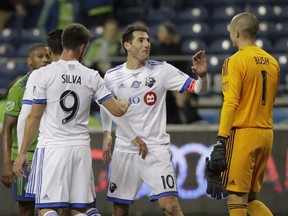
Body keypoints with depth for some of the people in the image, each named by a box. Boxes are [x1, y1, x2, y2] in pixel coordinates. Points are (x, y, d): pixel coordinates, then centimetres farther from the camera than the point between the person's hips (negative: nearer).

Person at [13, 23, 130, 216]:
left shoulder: (45, 74, -5)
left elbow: (35, 117, -4)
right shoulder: (92, 77, 2)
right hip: (81, 148, 3)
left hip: (52, 147, -3)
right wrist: (124, 103, 29)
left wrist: (22, 153, 3)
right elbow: (117, 110, 4)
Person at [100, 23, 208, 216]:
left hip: (156, 148, -3)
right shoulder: (112, 77, 1)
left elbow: (199, 89, -6)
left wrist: (202, 75, -27)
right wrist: (106, 133, 8)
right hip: (125, 149, 3)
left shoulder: (162, 70, -5)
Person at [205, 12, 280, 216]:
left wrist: (221, 140, -18)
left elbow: (231, 103, -17)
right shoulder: (272, 62, 13)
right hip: (266, 134, 7)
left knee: (236, 198, -5)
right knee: (251, 198, 15)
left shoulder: (236, 61, -9)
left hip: (243, 134, -7)